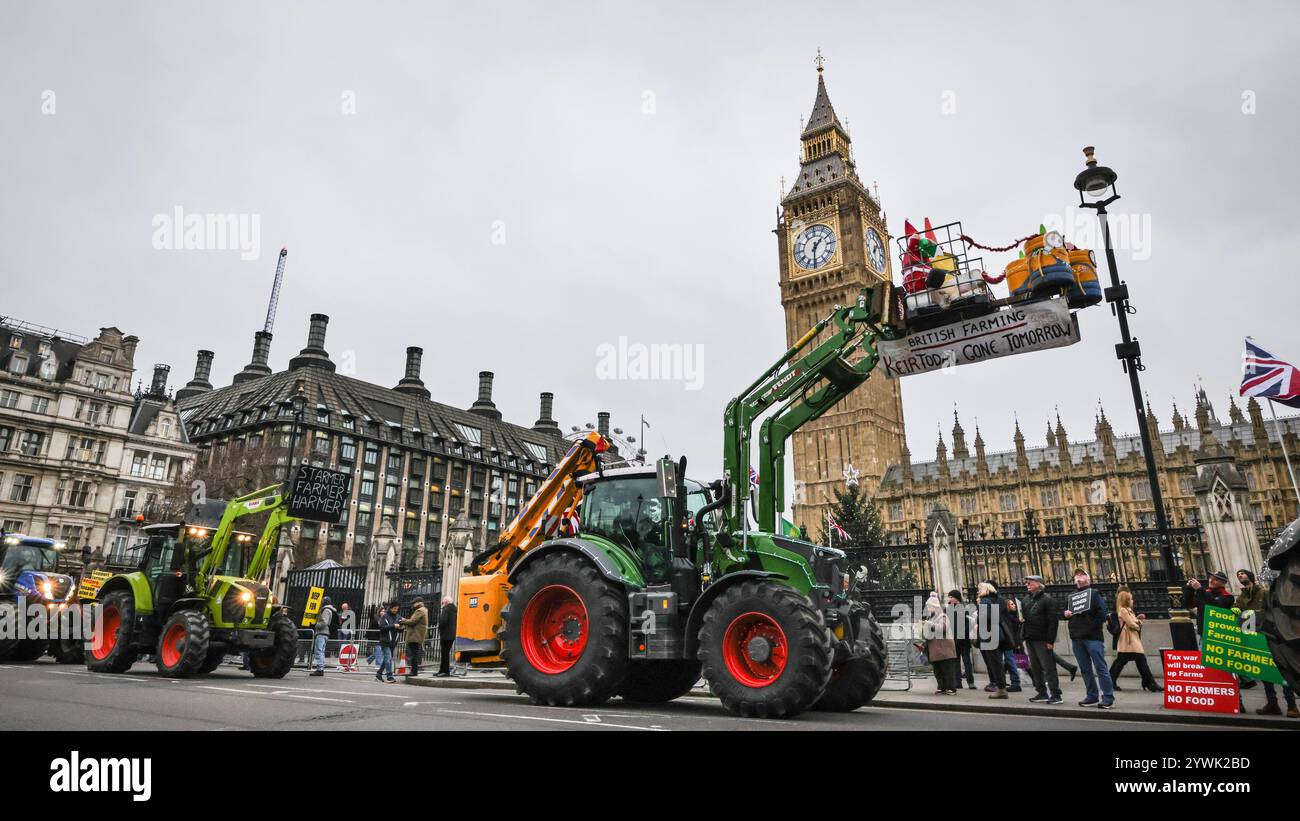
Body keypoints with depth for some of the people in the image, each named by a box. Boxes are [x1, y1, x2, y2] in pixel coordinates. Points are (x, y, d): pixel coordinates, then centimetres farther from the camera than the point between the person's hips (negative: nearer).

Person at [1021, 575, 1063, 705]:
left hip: (1042, 640, -8)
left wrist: (1050, 640, -18)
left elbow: (1053, 621, -13)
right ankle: (1041, 693, 18)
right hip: (1030, 639, 8)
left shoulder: (1047, 599, -7)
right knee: (1035, 668, 11)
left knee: (1048, 667, -5)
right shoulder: (1028, 600, 16)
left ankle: (1055, 694, 0)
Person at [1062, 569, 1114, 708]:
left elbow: (1102, 612, -11)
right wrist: (1066, 613, 3)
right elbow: (1066, 611, 25)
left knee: (1101, 668, -5)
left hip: (1093, 637, -6)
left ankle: (1108, 697, 0)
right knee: (1085, 669, 10)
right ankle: (1092, 697, 16)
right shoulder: (1071, 596, 18)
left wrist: (1094, 626, -13)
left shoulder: (1094, 593, 1)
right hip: (1076, 638, 6)